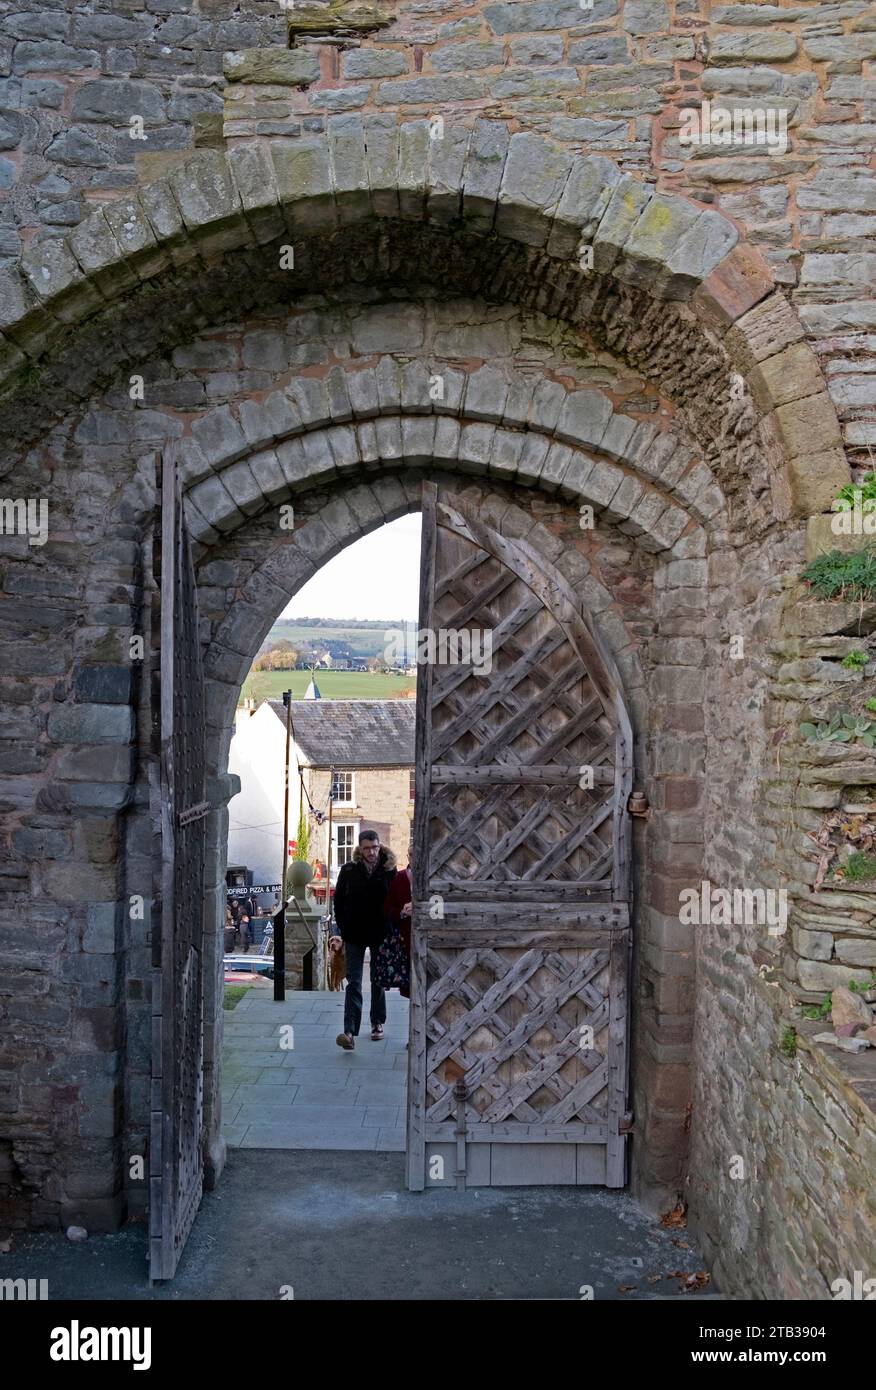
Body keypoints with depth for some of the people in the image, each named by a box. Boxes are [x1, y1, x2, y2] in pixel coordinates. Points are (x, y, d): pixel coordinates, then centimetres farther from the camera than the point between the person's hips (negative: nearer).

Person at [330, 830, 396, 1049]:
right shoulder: (348, 870, -4)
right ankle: (350, 1032, -13)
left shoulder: (389, 869, -4)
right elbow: (339, 900, 4)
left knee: (378, 981, 14)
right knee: (354, 983, -6)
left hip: (380, 933, 1)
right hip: (355, 935, 0)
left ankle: (377, 1023, 30)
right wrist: (343, 929, 0)